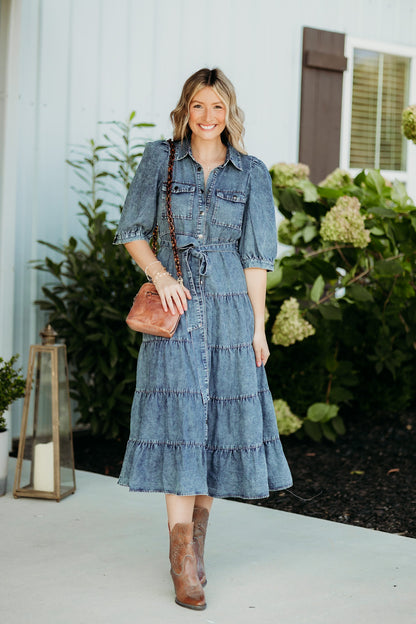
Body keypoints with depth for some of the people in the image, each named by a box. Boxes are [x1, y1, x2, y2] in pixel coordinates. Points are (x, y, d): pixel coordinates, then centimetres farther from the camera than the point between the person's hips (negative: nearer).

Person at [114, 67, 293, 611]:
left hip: (229, 308, 2)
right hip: (175, 307, -1)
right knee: (178, 422, -9)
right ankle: (185, 561, -8)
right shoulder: (159, 159, 4)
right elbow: (133, 231, 5)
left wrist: (258, 326, 0)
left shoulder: (251, 173, 6)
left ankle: (194, 542, 19)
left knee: (220, 422, 3)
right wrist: (161, 276, -12)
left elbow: (256, 255, 4)